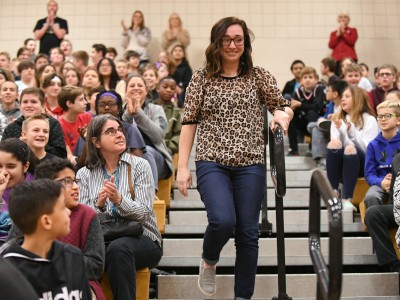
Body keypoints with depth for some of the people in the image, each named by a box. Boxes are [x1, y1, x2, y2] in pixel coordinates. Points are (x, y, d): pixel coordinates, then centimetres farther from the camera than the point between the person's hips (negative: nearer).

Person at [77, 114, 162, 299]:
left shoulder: (139, 166, 0)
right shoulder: (84, 174, 6)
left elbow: (143, 213, -9)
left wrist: (118, 199, -27)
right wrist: (99, 204, -21)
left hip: (140, 238, -1)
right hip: (100, 240, 1)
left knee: (118, 248, -35)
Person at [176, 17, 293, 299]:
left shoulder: (259, 76, 7)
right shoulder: (201, 78, 4)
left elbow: (285, 106, 11)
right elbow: (189, 122, 3)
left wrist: (283, 115, -14)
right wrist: (183, 166, -2)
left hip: (251, 164, 2)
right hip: (212, 162, -2)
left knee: (248, 232, 2)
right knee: (222, 220, -21)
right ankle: (209, 261, 13)